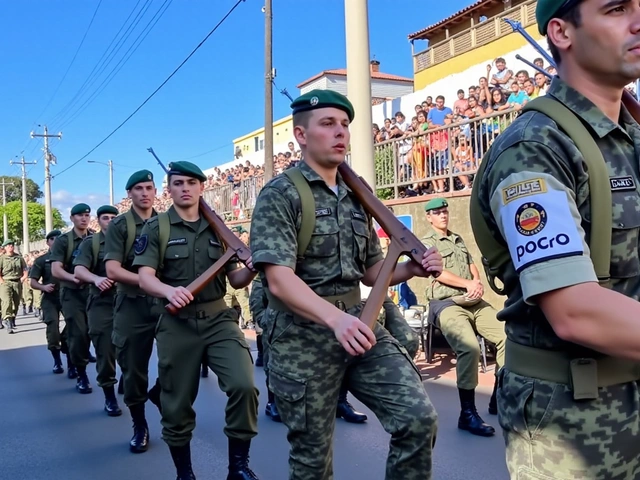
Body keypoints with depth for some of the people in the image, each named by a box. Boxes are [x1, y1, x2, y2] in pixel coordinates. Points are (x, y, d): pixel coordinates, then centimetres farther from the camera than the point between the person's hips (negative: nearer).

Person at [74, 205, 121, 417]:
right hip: (101, 305, -2)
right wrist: (97, 278, -29)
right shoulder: (90, 243, 3)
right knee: (105, 351, 1)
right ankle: (109, 397, 14)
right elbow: (79, 270, -9)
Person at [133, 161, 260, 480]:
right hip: (176, 323, -1)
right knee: (177, 404, 7)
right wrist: (169, 291, -32)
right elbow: (145, 277, -10)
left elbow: (235, 280, 12)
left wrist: (251, 268, -11)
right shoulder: (156, 228, 2)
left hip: (219, 318, 2)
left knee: (244, 385, -17)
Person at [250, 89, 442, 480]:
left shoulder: (355, 198, 12)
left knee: (419, 417, -10)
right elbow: (279, 280, -20)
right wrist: (334, 318, -35)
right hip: (304, 336, -5)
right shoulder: (279, 195, -8)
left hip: (361, 324, 5)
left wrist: (412, 268, -3)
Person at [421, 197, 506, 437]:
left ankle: (499, 397, 6)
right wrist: (468, 284, -15)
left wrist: (478, 283, -7)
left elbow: (472, 266, 15)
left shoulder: (458, 240, 24)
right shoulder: (426, 243, 4)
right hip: (446, 303, -7)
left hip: (474, 301, 7)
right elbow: (439, 273, -9)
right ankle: (468, 413, -19)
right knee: (469, 347, -29)